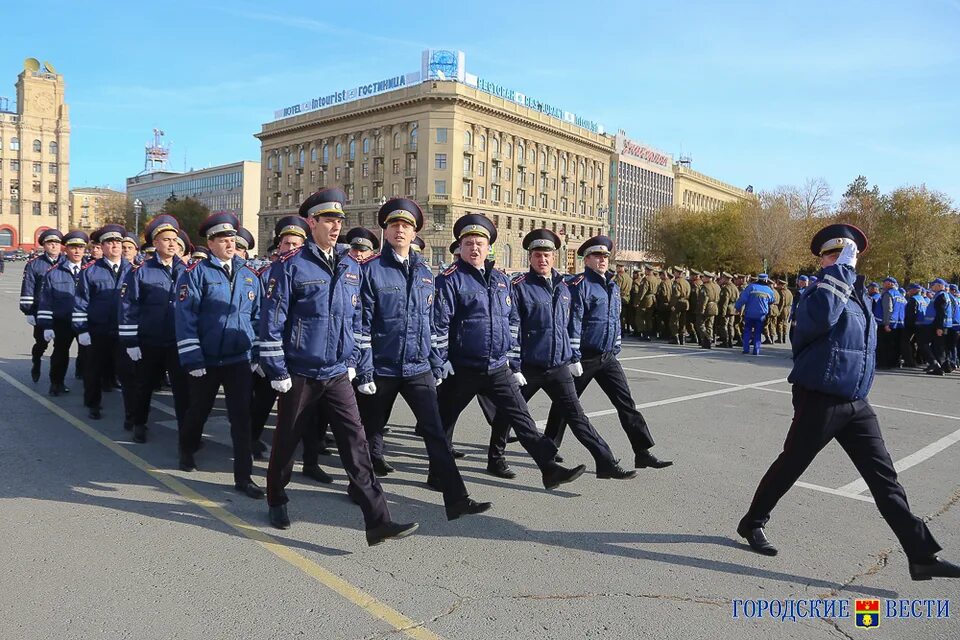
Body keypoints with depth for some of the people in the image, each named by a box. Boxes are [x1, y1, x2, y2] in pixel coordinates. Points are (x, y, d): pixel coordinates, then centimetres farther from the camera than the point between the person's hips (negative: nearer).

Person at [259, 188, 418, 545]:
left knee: (356, 444, -3)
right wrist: (276, 370, -12)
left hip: (337, 375, 4)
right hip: (300, 375, -3)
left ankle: (378, 521, -4)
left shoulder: (350, 268, 7)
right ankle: (277, 501, 39)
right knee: (286, 441, 14)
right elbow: (271, 320, -11)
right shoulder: (290, 266, -10)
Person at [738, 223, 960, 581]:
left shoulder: (861, 294, 14)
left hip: (856, 403, 7)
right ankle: (752, 522, 25)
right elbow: (819, 317, -36)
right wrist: (841, 268, -29)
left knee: (884, 476, 7)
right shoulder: (820, 292, -11)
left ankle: (921, 554, 13)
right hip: (819, 400, -7)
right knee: (791, 465, 5)